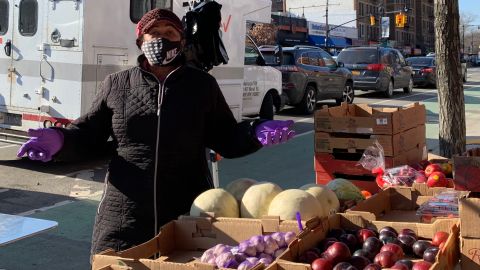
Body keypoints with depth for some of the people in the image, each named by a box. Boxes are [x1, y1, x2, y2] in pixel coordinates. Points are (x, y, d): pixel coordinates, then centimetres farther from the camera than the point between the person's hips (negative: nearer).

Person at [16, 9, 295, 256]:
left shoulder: (203, 85, 7)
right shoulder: (117, 85, 8)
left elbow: (226, 139, 9)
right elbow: (88, 136, 11)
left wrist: (256, 133, -9)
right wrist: (60, 140, -9)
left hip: (189, 213, 0)